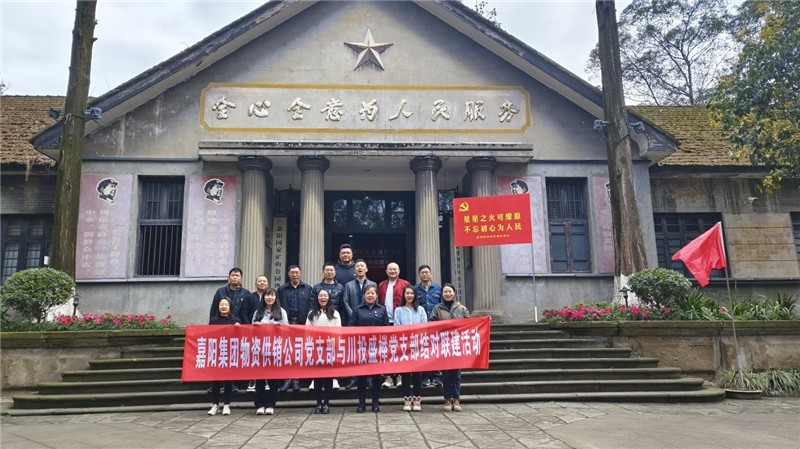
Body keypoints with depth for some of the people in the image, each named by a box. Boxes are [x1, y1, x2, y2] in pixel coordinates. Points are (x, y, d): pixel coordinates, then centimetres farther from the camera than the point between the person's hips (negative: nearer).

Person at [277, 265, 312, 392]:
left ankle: (296, 379, 12)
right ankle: (287, 379, 4)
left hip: (302, 324, 0)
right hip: (286, 324, 0)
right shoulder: (282, 289, 9)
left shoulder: (308, 289, 6)